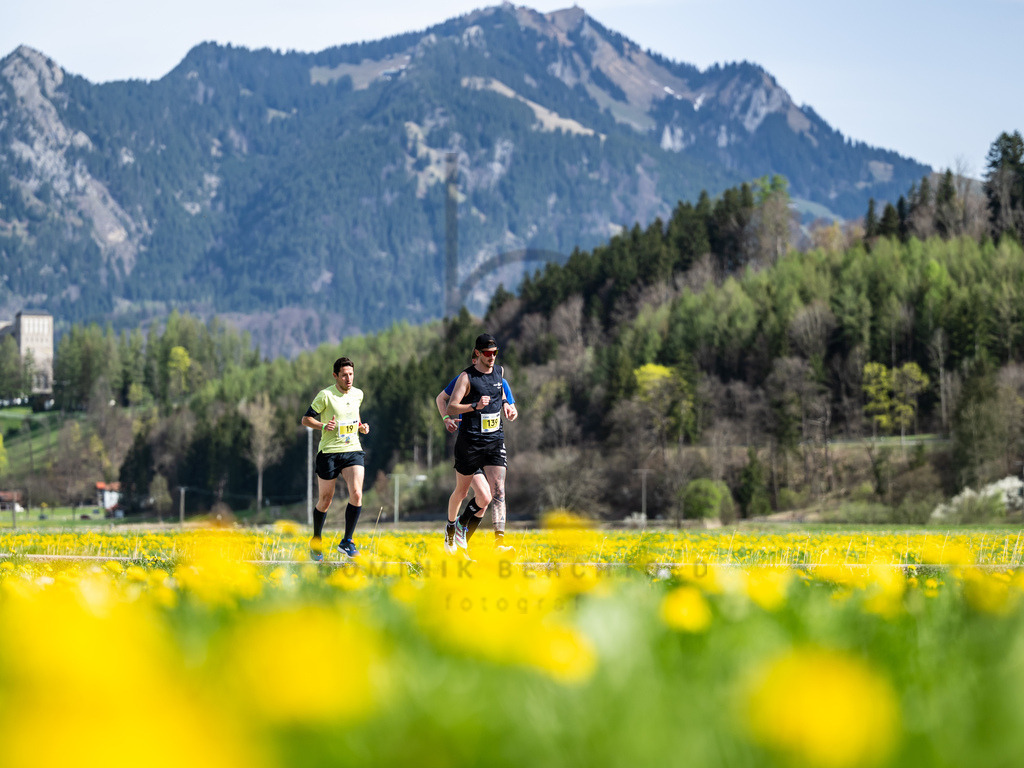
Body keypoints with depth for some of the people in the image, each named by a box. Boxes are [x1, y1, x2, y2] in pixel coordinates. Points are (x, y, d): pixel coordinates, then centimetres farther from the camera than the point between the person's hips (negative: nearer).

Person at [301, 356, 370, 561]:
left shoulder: (358, 394, 8)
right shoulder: (325, 395, -8)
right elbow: (306, 419, -4)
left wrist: (362, 427, 7)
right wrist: (323, 425, -22)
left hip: (353, 451, 3)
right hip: (329, 452, -3)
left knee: (356, 494, -17)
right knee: (325, 500, 4)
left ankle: (347, 542, -6)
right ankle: (316, 541, 27)